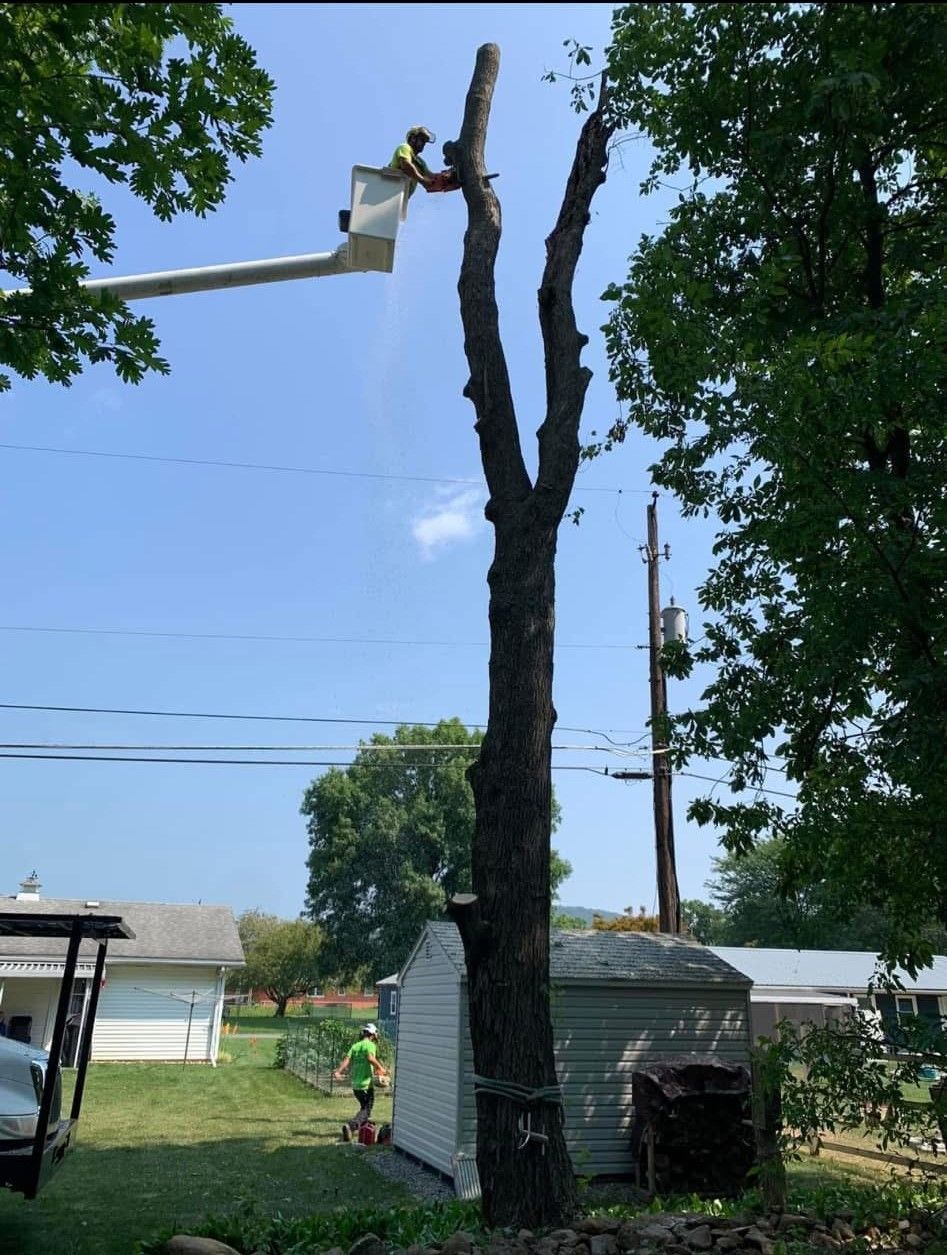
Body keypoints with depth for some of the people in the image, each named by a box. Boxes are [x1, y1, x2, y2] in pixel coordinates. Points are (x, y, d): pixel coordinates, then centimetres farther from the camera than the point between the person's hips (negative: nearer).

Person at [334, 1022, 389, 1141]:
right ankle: (350, 1125, -23)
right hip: (366, 1083, -7)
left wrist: (338, 1071, -11)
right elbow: (371, 1058, -26)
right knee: (366, 1110, -2)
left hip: (355, 1084, 7)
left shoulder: (355, 1046, 12)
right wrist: (381, 1069, -17)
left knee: (364, 1107, 26)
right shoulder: (370, 1045, -6)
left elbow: (347, 1059, -4)